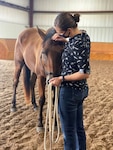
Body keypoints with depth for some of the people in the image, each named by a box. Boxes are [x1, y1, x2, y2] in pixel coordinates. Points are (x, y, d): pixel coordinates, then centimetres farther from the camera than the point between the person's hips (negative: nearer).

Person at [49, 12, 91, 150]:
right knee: (79, 127, 21)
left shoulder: (77, 44, -25)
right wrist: (64, 40, 9)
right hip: (81, 90, 9)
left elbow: (85, 73, -25)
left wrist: (61, 79, -19)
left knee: (69, 132, 4)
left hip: (69, 92, -9)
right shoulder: (84, 35, 2)